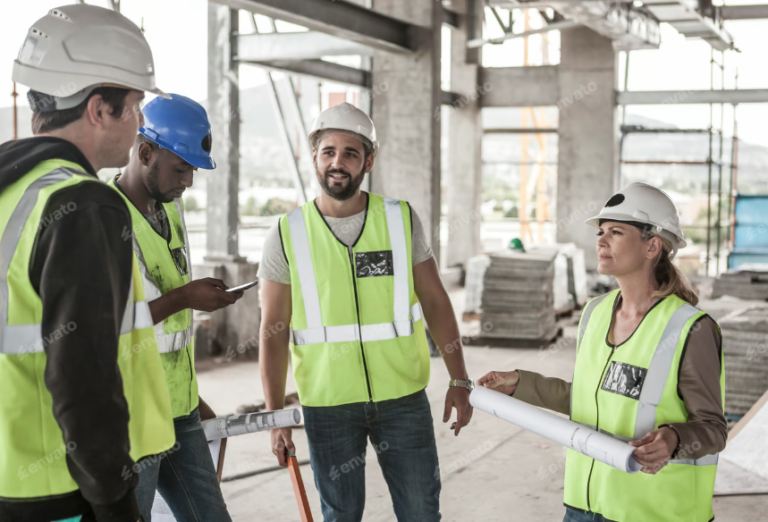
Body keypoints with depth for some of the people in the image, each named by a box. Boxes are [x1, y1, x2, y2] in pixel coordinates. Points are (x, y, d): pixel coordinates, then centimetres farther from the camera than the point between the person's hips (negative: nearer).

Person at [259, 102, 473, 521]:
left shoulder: (402, 220, 1)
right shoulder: (287, 235, -3)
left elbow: (435, 301, 4)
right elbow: (274, 331, -1)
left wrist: (459, 381, 2)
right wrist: (276, 416, -3)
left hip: (403, 396, 1)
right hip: (327, 404, -1)